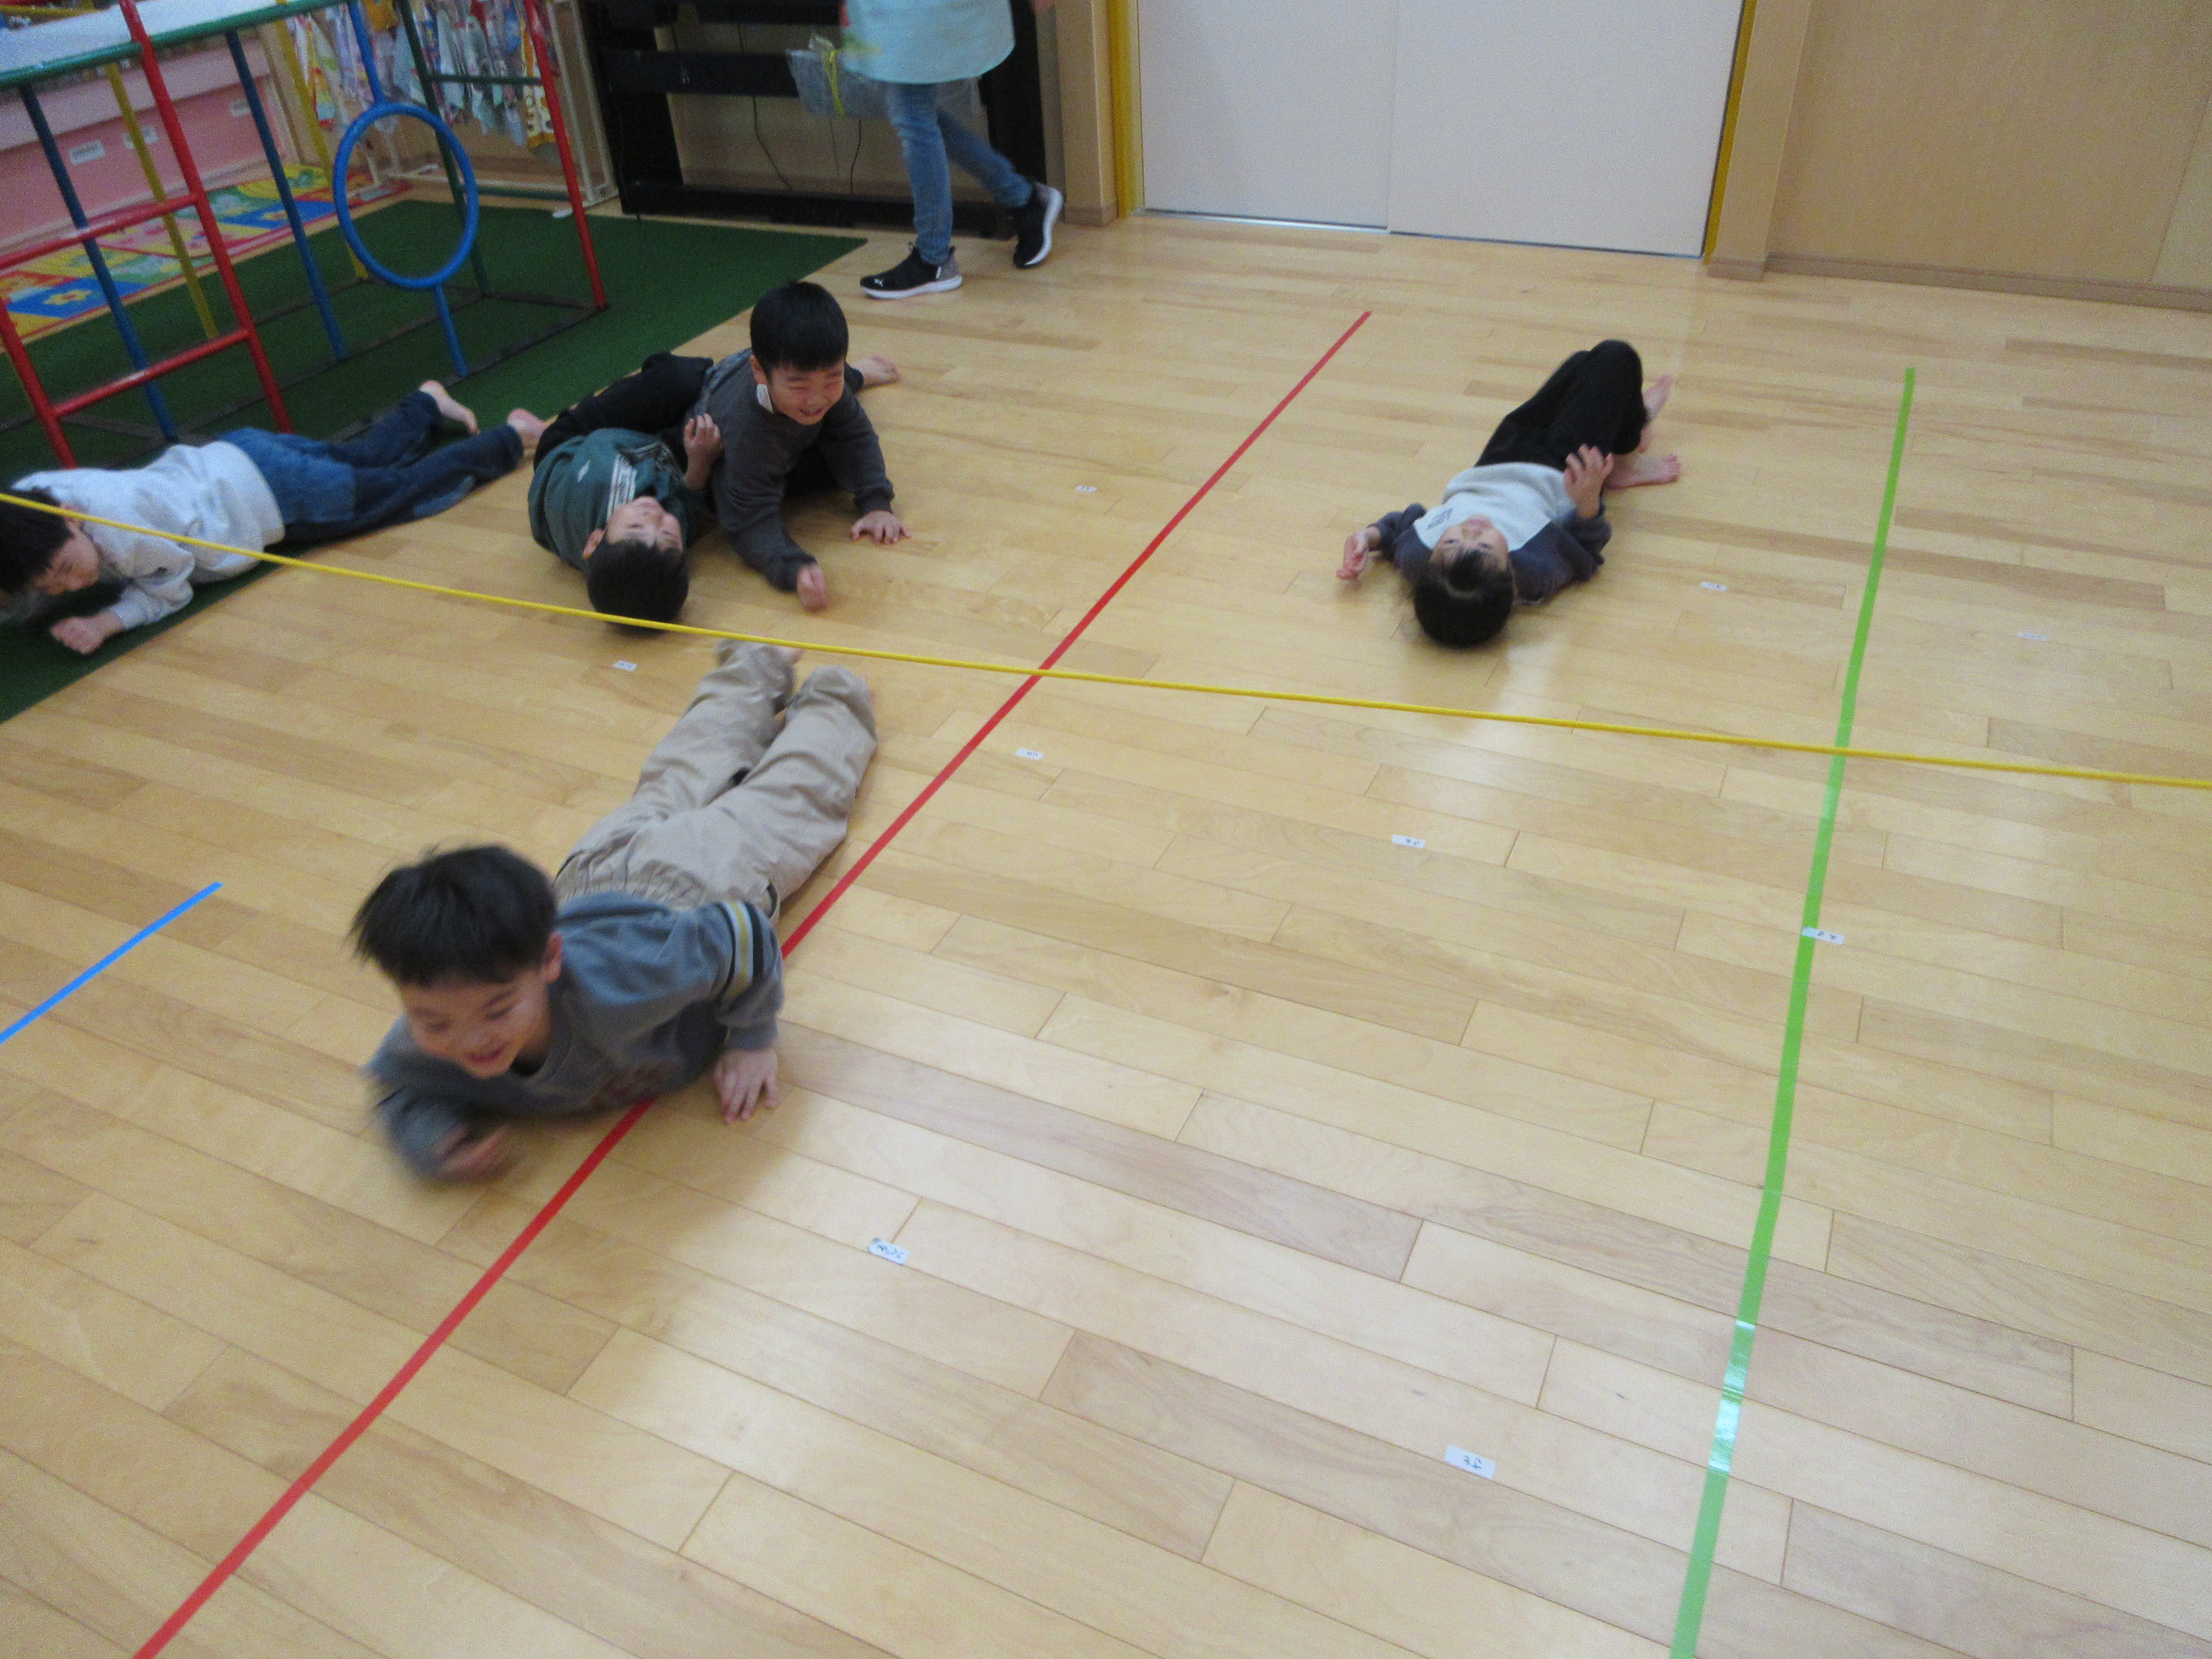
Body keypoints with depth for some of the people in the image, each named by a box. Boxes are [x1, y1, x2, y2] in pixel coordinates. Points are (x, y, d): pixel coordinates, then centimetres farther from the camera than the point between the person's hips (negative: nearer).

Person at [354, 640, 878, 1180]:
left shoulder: (613, 979, -55)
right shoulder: (425, 1046, -39)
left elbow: (744, 935, -41)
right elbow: (397, 1088, -15)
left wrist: (753, 1040, -32)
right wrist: (432, 1141, -36)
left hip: (708, 875, -5)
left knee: (794, 792, 28)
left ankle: (828, 704, 60)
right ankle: (751, 676, 65)